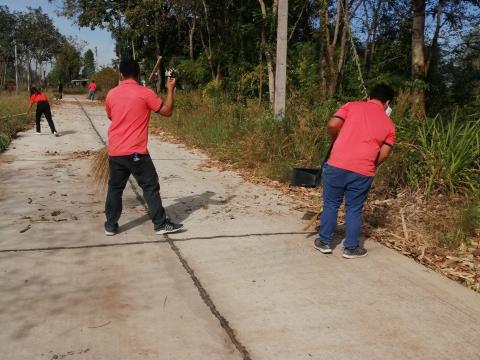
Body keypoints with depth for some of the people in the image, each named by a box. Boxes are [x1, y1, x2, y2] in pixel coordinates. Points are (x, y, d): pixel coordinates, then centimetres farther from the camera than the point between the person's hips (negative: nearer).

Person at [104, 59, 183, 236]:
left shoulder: (111, 94, 6)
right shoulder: (145, 93, -8)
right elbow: (167, 111, -3)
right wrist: (170, 89, 7)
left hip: (114, 152, 5)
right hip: (135, 152, -5)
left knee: (115, 188, 13)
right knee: (150, 187, 4)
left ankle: (111, 225, 17)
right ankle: (160, 224, 8)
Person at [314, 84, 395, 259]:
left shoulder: (353, 105, 8)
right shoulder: (389, 124, 10)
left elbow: (332, 125, -5)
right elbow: (383, 154, 3)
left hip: (337, 165, 0)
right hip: (362, 172, 0)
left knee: (330, 205, 14)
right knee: (354, 209, 14)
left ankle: (324, 242, 24)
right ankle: (351, 248, 23)